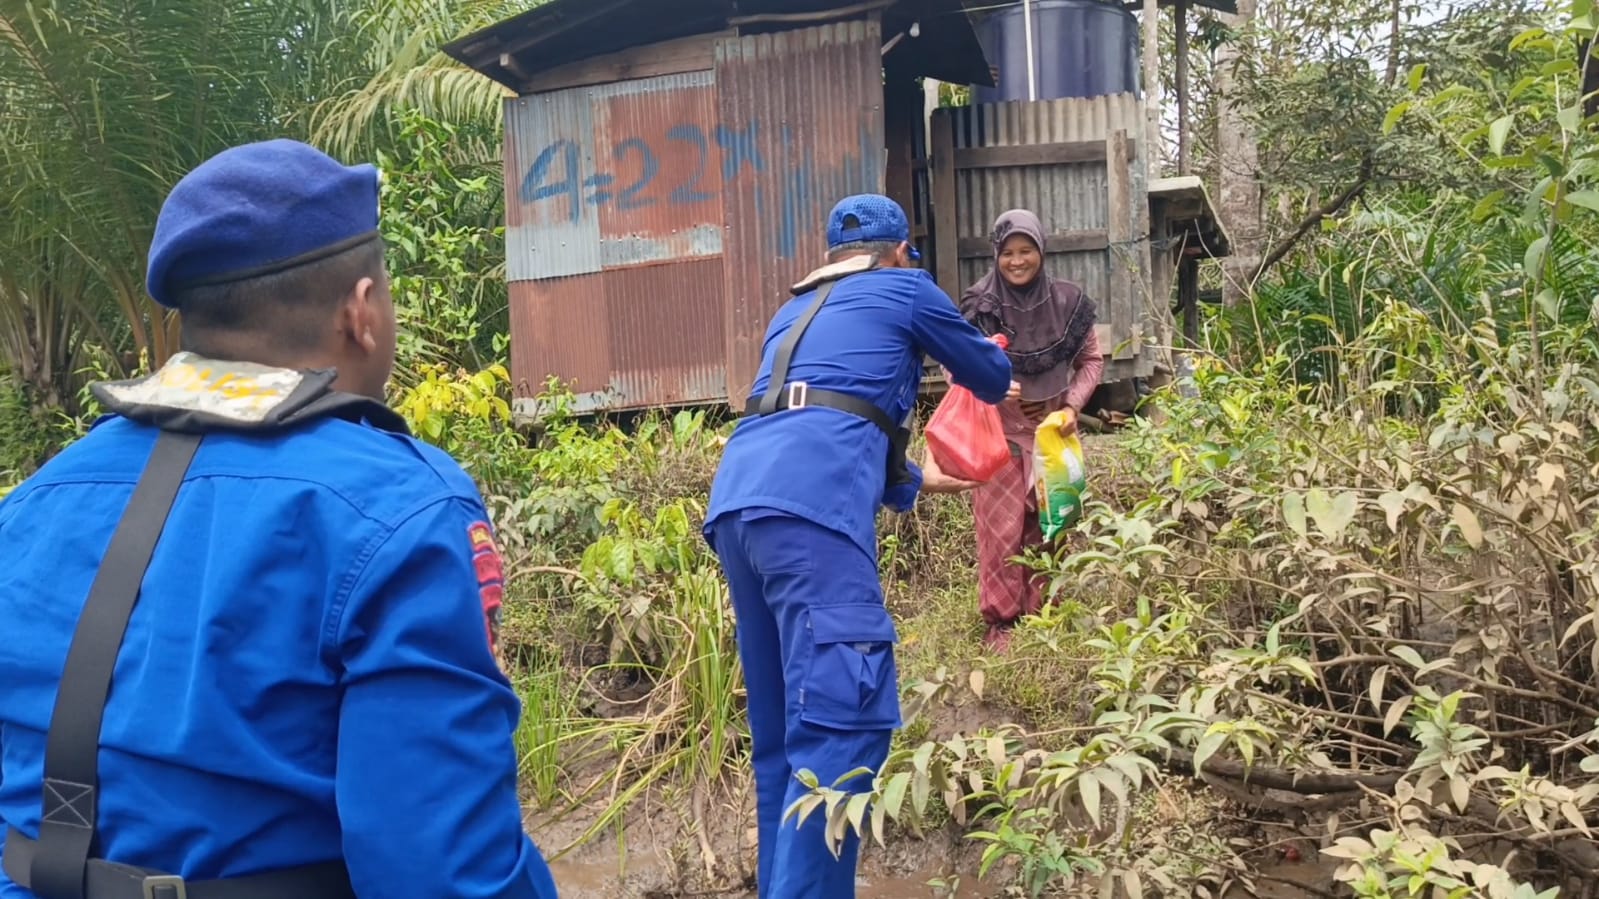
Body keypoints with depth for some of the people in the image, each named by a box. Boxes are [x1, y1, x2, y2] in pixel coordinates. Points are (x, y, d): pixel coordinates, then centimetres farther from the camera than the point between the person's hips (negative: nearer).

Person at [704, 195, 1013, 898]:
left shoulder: (795, 311, 34)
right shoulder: (904, 290, 17)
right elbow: (989, 378, 30)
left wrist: (913, 482, 57)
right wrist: (1000, 371, 55)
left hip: (736, 499, 8)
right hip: (809, 505, -7)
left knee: (783, 725, 13)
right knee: (841, 718, -11)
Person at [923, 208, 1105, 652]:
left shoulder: (1067, 301, -5)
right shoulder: (979, 305, -10)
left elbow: (1091, 360, 6)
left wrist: (1073, 404, -8)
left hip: (1052, 432, 2)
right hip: (998, 432, -2)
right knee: (1001, 529, -4)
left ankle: (1042, 615, 21)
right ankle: (999, 620, 8)